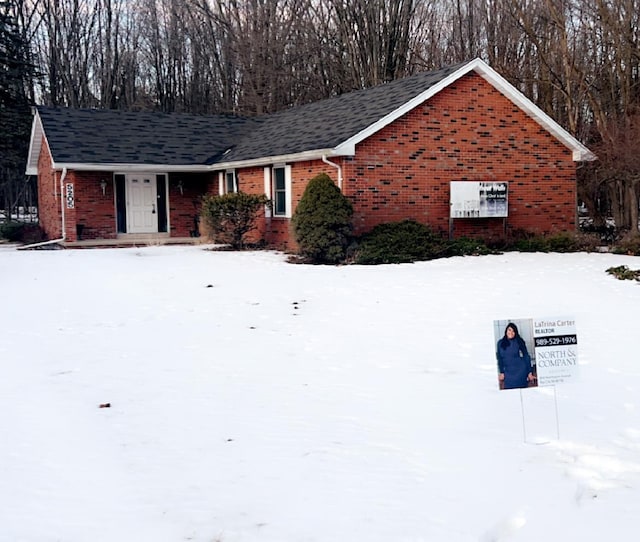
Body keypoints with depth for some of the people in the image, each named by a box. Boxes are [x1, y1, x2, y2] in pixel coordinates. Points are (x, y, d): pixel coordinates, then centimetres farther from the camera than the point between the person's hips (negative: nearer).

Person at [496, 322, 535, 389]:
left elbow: (526, 356, -1)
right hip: (508, 372, 2)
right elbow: (500, 359, 9)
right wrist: (501, 372, 3)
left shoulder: (519, 342, -3)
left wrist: (530, 372, -5)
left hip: (520, 371, -2)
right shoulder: (500, 343, 4)